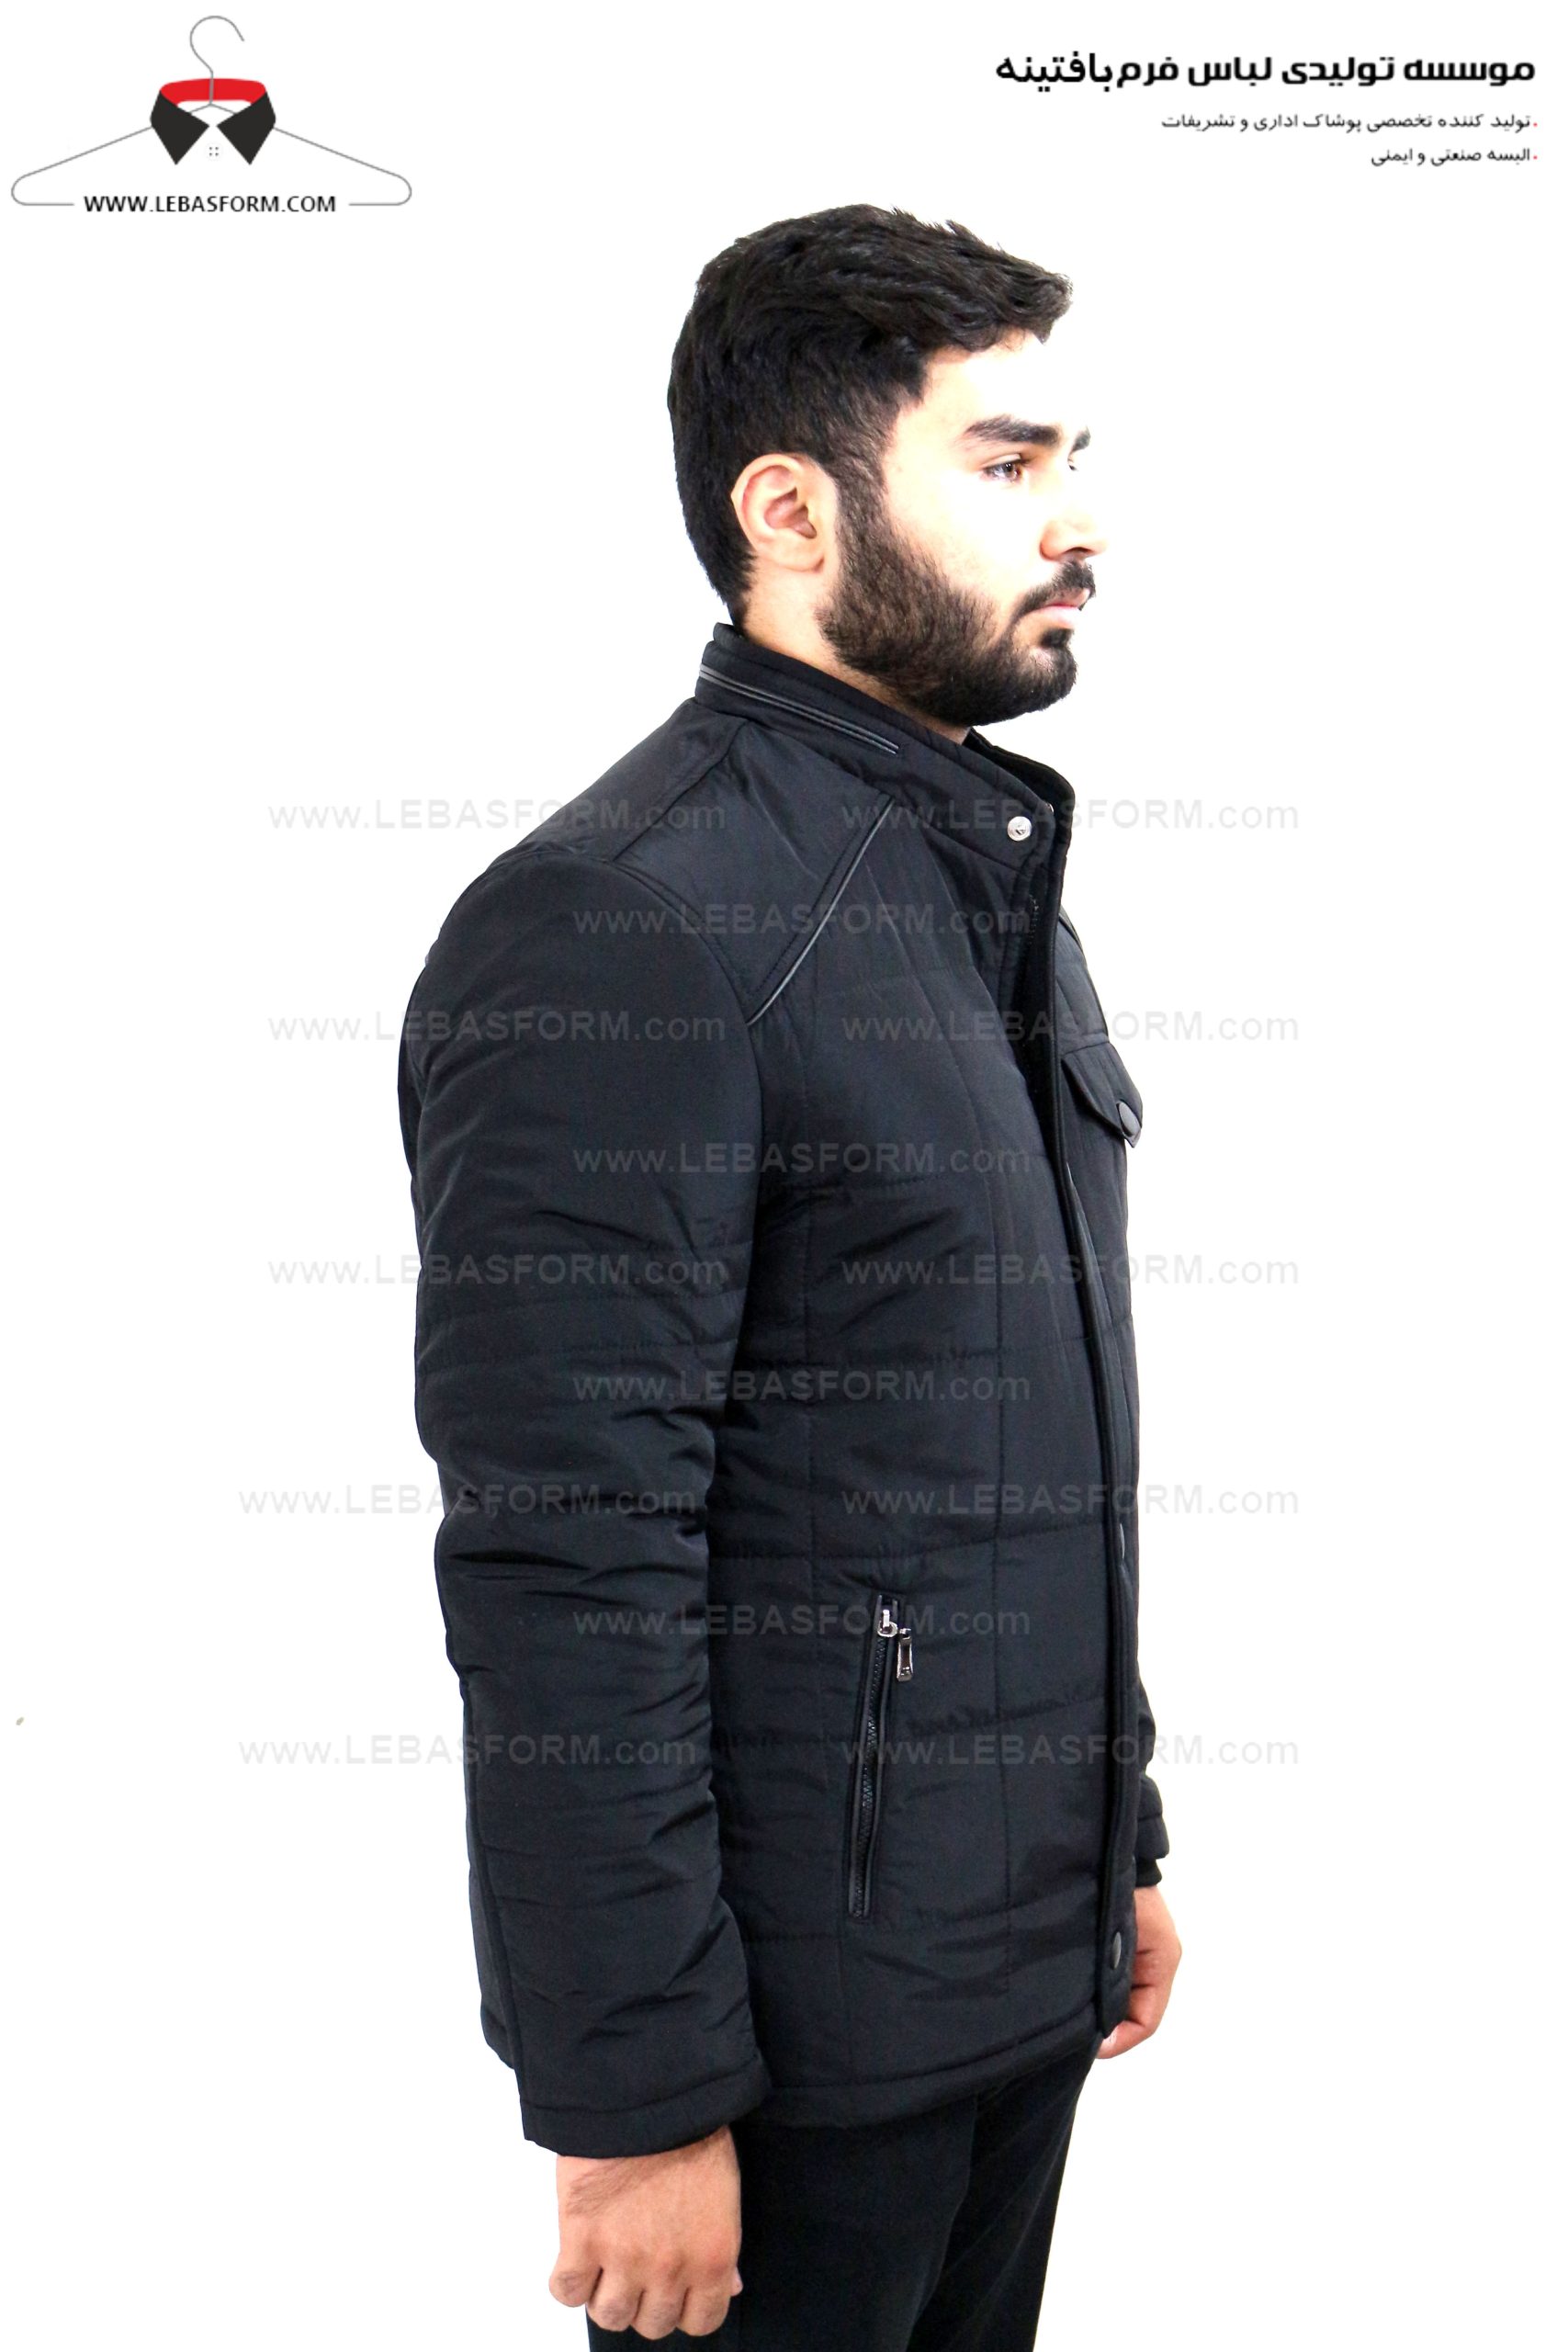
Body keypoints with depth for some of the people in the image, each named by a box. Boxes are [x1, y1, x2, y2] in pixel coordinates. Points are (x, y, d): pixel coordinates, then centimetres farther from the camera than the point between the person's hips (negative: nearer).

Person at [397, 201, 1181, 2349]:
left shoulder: (1001, 884, 9)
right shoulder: (621, 926, -20)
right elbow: (570, 1572, -22)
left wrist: (1121, 1844, 15)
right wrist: (635, 2094, -19)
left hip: (1022, 1963, 8)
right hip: (797, 2017, -8)